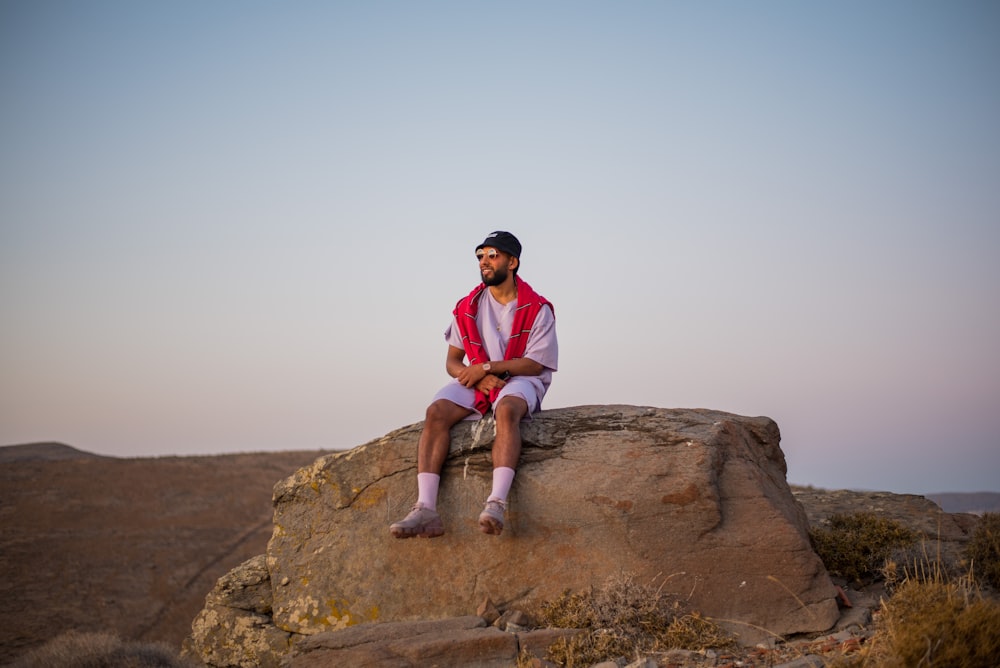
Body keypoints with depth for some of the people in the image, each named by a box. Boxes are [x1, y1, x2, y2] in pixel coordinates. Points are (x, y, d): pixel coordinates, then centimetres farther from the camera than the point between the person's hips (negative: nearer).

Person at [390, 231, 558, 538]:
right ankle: (426, 509, -38)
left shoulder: (537, 309, -3)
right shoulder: (467, 308, 8)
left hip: (519, 380, -3)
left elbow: (534, 364, -10)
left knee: (507, 408, -40)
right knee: (436, 411, -26)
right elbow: (452, 361, 7)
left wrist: (487, 367, -18)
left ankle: (497, 503, -54)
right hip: (475, 383, 4)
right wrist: (477, 378, -15)